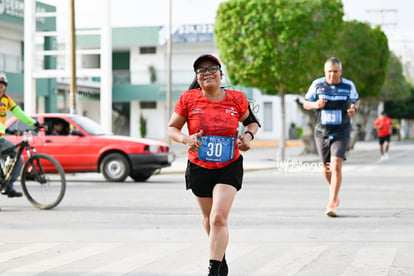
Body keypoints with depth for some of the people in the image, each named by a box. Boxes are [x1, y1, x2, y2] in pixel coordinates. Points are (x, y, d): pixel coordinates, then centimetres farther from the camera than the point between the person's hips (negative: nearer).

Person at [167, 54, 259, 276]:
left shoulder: (236, 99, -6)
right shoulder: (188, 99, -7)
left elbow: (251, 122, 12)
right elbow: (171, 128, 1)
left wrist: (249, 135, -10)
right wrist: (186, 139, -20)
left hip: (229, 168, -2)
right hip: (198, 168, 2)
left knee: (219, 218, -18)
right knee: (209, 218, 17)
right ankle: (221, 258, 44)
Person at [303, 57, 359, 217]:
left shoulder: (348, 85, -1)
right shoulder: (317, 84, -1)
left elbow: (356, 100, 16)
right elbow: (306, 103, 7)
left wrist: (353, 108, -8)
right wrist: (315, 104, -15)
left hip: (341, 133, -2)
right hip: (321, 133, 2)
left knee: (336, 165, -17)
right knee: (326, 168, 9)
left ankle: (332, 204, -14)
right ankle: (333, 188, 41)